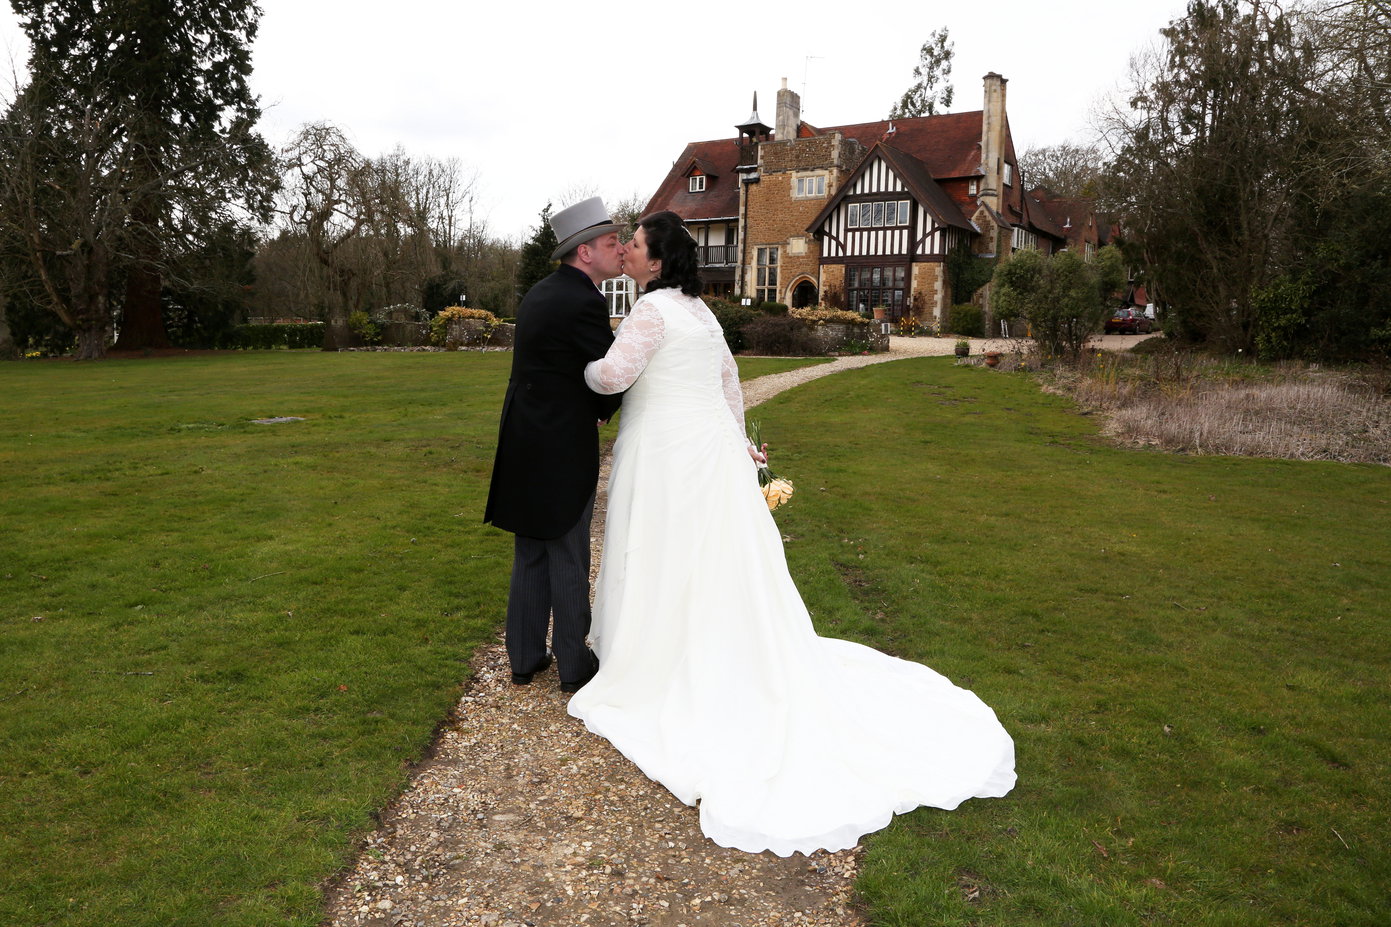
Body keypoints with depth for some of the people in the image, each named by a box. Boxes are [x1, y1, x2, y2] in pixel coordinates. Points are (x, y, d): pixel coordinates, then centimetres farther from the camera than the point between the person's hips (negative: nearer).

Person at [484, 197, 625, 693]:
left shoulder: (539, 293, 11)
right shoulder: (584, 303, -17)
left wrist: (590, 406, 5)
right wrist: (602, 410, 10)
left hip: (524, 446, 8)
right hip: (563, 449, -8)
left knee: (530, 556, 15)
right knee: (568, 560, 4)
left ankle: (525, 657, 25)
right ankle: (574, 665, 16)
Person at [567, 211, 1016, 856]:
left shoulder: (654, 308, -13)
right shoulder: (698, 308, 14)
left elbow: (613, 374, -24)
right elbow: (729, 378, 22)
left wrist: (581, 367, -1)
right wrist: (736, 438, 31)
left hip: (667, 460, -8)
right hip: (712, 451, 8)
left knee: (664, 571, 4)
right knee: (722, 572, 13)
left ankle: (656, 680, 17)